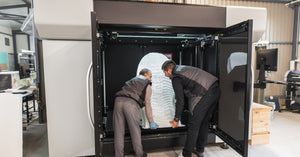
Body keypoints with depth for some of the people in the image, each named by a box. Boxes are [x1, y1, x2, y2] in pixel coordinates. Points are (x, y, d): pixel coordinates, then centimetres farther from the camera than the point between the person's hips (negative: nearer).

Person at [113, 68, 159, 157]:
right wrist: (151, 122, 18)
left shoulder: (131, 81, 36)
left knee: (119, 132, 9)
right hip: (131, 104, -5)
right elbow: (147, 104, 11)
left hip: (118, 100, 6)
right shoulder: (147, 84, 17)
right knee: (135, 131, 8)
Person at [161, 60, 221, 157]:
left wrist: (176, 119, 3)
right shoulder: (183, 68, 23)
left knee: (193, 125, 2)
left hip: (204, 95, -9)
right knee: (204, 122, 20)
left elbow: (180, 101, -6)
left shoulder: (176, 79, -4)